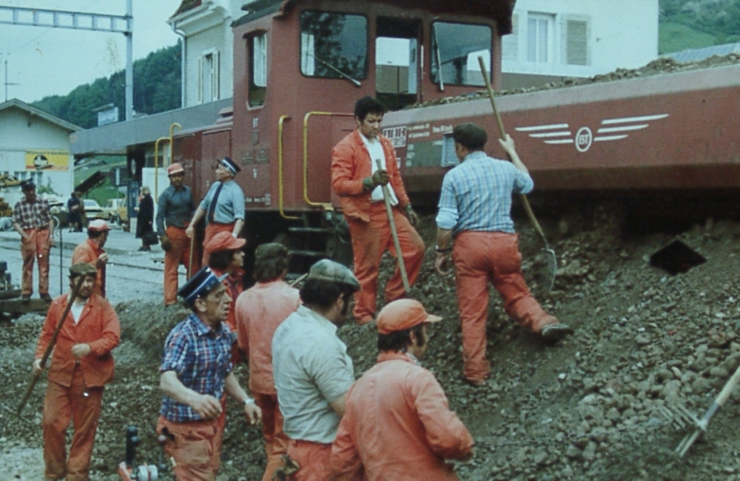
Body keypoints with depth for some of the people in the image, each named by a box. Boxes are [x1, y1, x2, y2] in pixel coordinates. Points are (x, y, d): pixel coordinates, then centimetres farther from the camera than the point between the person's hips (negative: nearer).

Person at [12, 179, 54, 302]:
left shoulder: (43, 202, 5)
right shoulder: (19, 205, 1)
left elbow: (50, 220, 9)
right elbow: (16, 223, -1)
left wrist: (51, 236, 2)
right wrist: (24, 235, -13)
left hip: (43, 233, 1)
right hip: (28, 235, -1)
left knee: (44, 264, 3)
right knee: (28, 264, 2)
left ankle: (44, 291, 10)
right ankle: (26, 292, 8)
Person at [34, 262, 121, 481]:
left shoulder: (102, 306, -3)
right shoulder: (57, 305, 4)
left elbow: (113, 336, -11)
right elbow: (47, 334, 9)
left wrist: (90, 347, -26)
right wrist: (39, 356, -6)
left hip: (90, 375, -1)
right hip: (60, 374, 2)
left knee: (85, 428, 7)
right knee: (52, 422, 0)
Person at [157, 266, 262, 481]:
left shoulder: (224, 333, 1)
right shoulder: (183, 335, -23)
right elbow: (167, 381, -38)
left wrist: (246, 401, 4)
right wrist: (195, 399, -56)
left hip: (210, 423, 8)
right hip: (185, 427, -8)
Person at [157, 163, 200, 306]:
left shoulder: (188, 191, 7)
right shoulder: (166, 194, -6)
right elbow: (160, 216, -8)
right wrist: (162, 236, -15)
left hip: (188, 232, 5)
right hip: (174, 232, -5)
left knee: (194, 265, 12)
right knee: (171, 267, -2)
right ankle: (170, 300, 2)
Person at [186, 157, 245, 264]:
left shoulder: (235, 191, -16)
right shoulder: (215, 186, 7)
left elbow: (240, 217, -25)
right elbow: (203, 206, 17)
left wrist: (234, 236, -37)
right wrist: (192, 225, 15)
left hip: (225, 231, -7)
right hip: (211, 228, 7)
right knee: (207, 262, 13)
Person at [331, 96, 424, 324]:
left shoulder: (385, 144, 16)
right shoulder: (345, 148, -7)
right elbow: (338, 184, -14)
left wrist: (406, 205, 19)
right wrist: (368, 182, -25)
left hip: (391, 210, 7)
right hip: (366, 215, -7)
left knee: (416, 248, 3)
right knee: (367, 268, -1)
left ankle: (394, 295, 18)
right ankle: (364, 316, 11)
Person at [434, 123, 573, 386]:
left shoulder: (454, 176, -5)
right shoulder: (505, 168, 6)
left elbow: (446, 221, -8)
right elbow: (527, 184, 29)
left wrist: (441, 251, 5)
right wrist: (513, 152, 39)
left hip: (469, 242, -2)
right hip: (504, 241, 3)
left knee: (472, 310, 3)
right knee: (516, 293, 20)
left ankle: (475, 370, 6)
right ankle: (543, 321, -6)